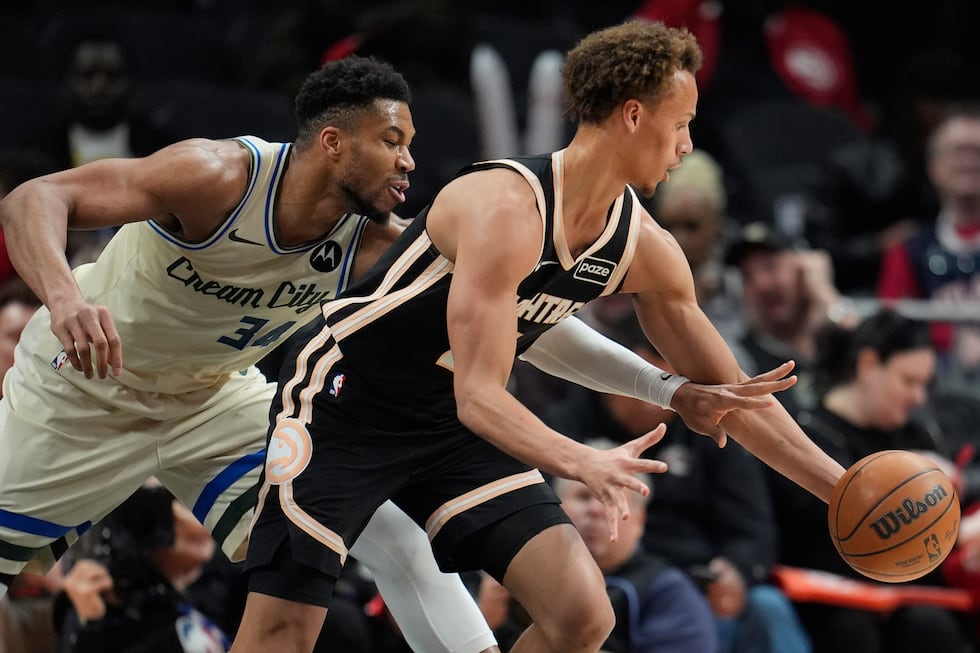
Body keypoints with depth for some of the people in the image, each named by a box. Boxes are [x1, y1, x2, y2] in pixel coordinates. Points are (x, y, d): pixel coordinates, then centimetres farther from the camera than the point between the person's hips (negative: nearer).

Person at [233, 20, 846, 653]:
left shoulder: (646, 249, -6)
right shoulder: (506, 208, -29)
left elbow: (728, 392, 5)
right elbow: (479, 396, -34)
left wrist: (841, 487, 0)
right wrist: (583, 463, -50)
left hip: (453, 431, 7)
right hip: (343, 405, -7)